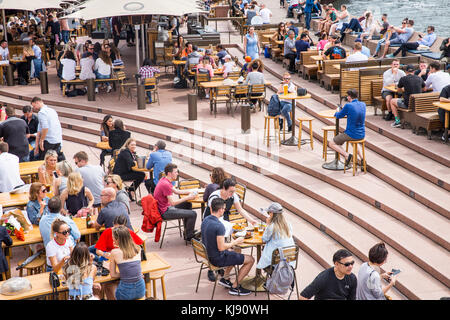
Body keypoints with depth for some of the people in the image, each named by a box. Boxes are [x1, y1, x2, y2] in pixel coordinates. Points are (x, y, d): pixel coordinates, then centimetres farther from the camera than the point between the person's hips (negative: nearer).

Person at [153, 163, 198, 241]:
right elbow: (173, 202, -25)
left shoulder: (164, 180, 7)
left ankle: (187, 230, 31)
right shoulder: (165, 184, -25)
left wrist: (190, 192, 7)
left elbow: (176, 191, 18)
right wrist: (188, 197, -17)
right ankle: (188, 236, 6)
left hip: (165, 207, 11)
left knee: (188, 205, 25)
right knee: (193, 214, -14)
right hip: (164, 213, -11)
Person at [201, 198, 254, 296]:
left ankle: (225, 278, 30)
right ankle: (235, 287, 8)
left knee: (235, 251, 34)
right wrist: (235, 242, -13)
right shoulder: (219, 226, -29)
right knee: (250, 260, 0)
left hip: (208, 254, 9)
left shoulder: (205, 220, 0)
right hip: (218, 259, -9)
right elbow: (221, 247, -29)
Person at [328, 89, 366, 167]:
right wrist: (342, 111, 19)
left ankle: (347, 155, -10)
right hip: (362, 135, 6)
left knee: (332, 144, 8)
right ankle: (362, 158, 25)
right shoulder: (363, 104, 2)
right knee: (353, 140, 41)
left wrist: (337, 113, 20)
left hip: (351, 134, -6)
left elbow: (338, 116, -3)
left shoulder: (348, 106, -17)